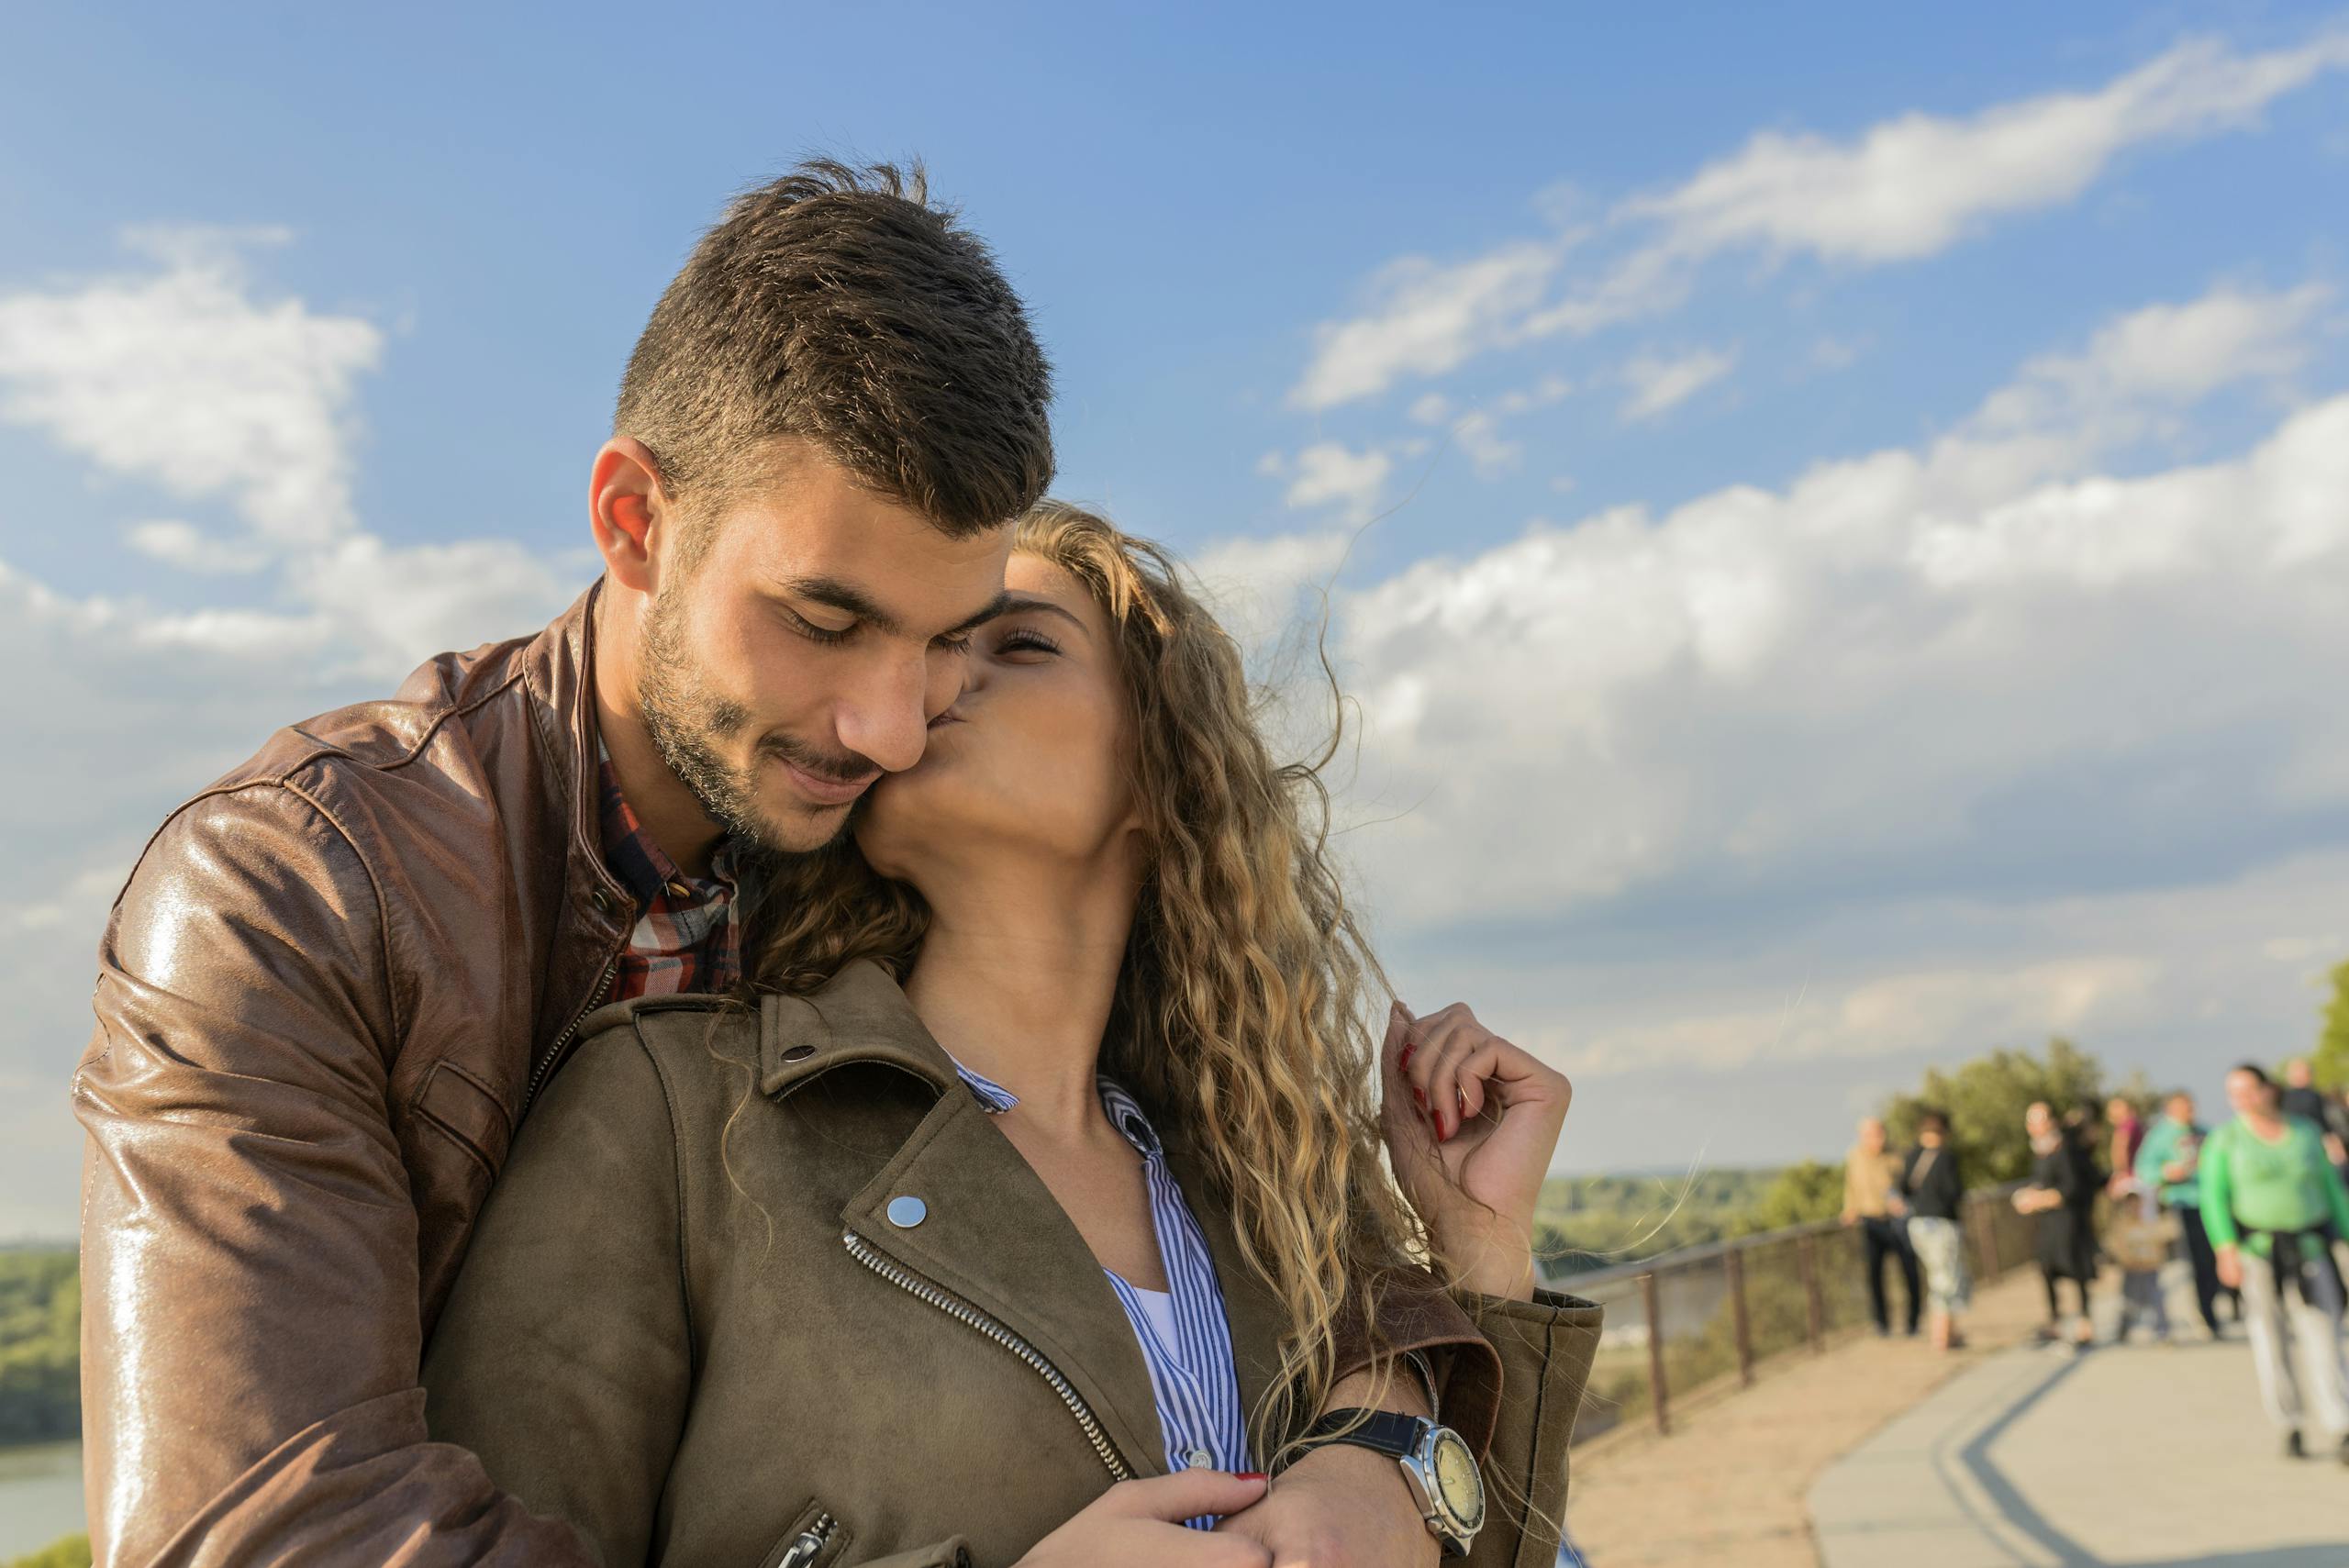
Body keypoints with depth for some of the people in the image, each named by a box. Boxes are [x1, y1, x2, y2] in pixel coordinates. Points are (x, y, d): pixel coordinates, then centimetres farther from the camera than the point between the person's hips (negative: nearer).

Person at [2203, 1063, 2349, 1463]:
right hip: (2257, 1250, -1)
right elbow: (2214, 1195, -7)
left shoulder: (2305, 1133, 6)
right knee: (2271, 1338, 2)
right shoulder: (2226, 1139, -2)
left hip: (2309, 1249, 1)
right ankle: (2289, 1426, 15)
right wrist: (2226, 1248, -18)